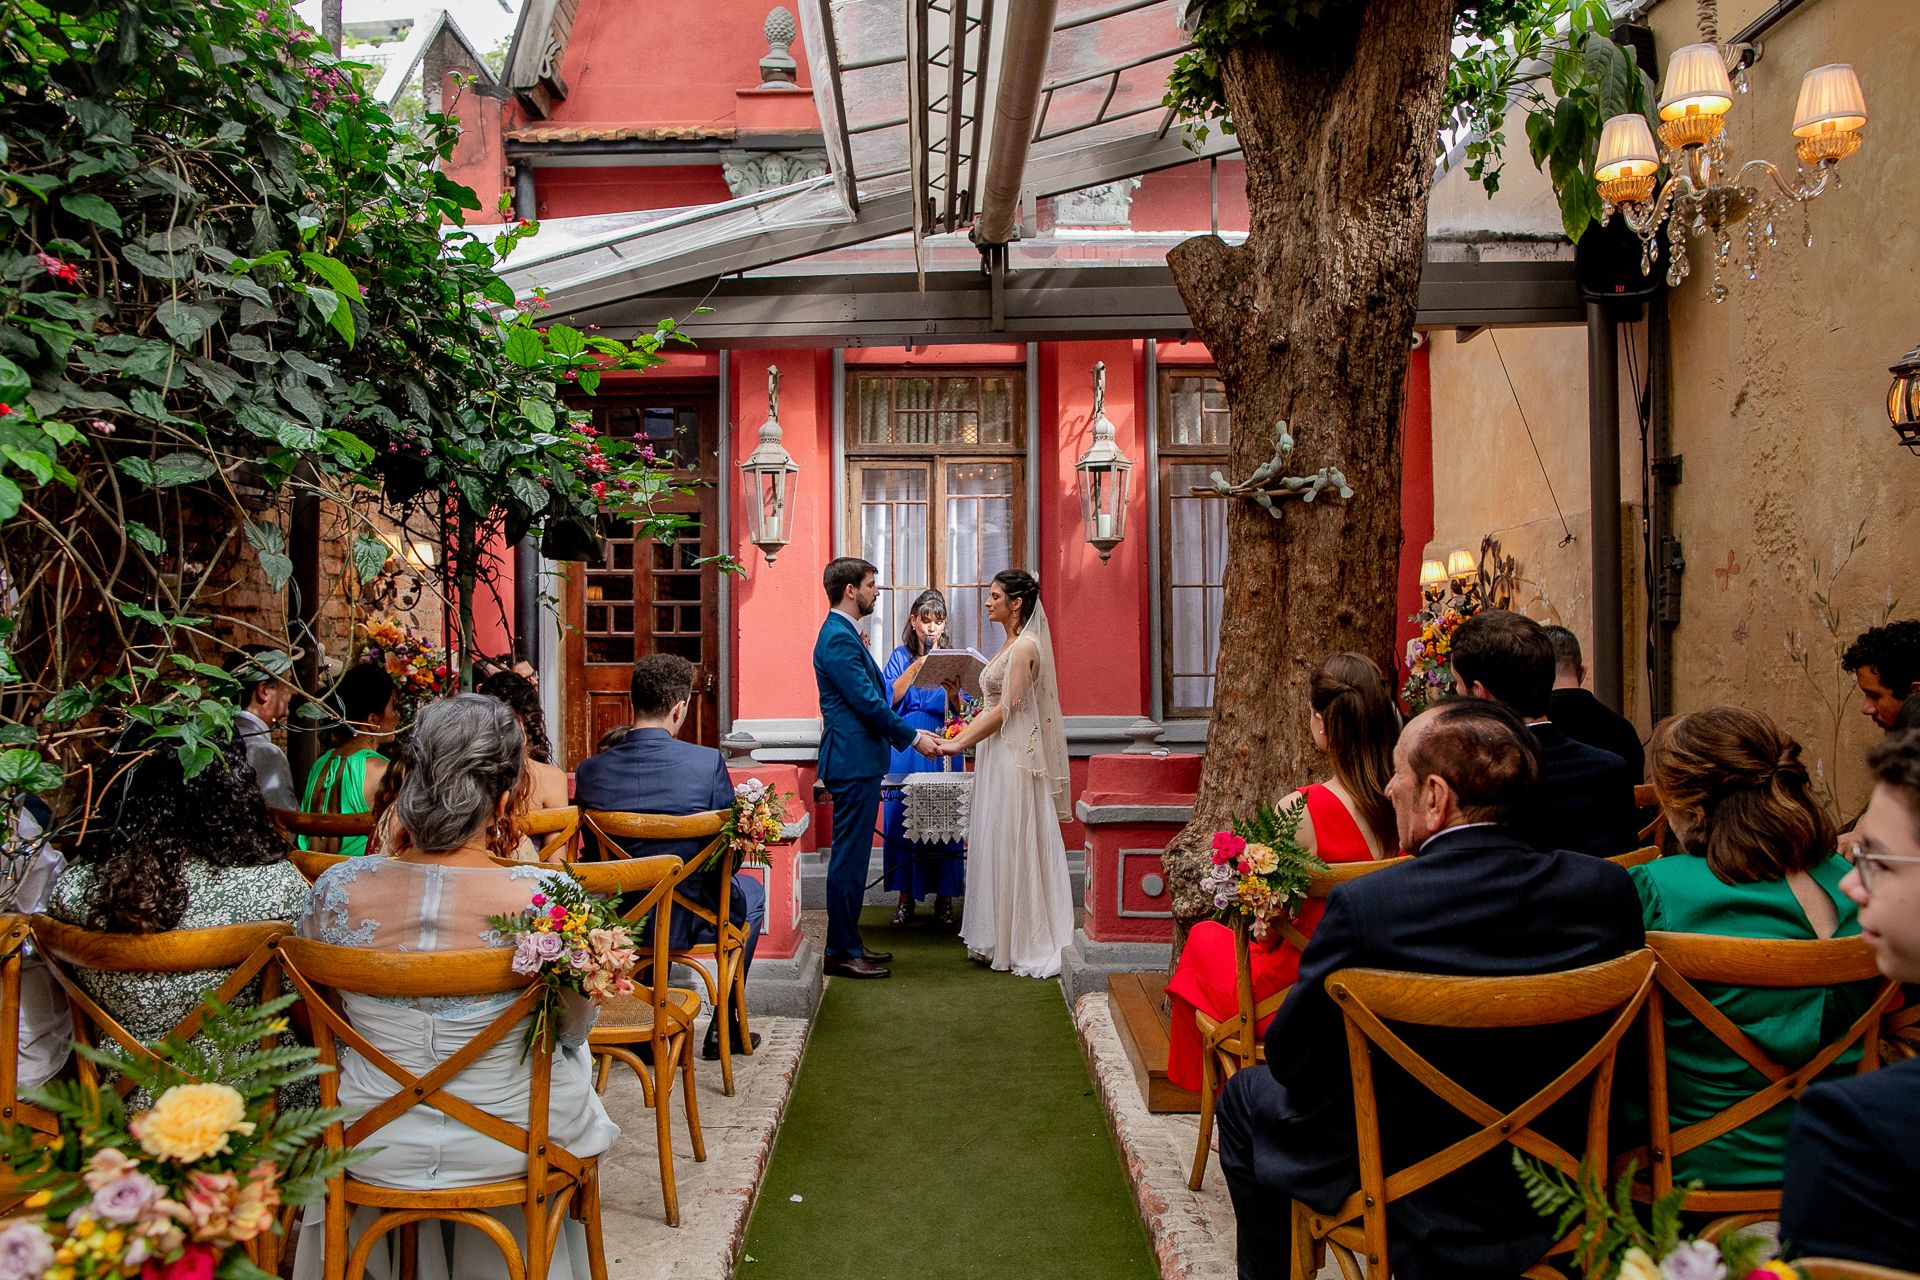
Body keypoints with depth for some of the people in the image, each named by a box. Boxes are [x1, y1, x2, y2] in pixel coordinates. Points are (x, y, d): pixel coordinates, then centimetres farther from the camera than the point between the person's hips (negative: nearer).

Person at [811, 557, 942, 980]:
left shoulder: (843, 634, 17)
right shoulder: (839, 638, -16)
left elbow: (870, 697, 19)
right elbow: (868, 702, -20)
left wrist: (910, 732, 14)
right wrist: (913, 738, -11)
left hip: (857, 761, 11)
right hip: (854, 762, -11)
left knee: (853, 857, 15)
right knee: (849, 858, -4)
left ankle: (848, 943, 23)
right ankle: (842, 952, 3)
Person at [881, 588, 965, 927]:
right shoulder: (901, 656, 8)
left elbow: (963, 712, 2)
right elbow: (889, 697, -7)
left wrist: (953, 692, -19)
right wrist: (917, 665, -13)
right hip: (905, 746, 0)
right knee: (903, 817, 0)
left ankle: (944, 899, 6)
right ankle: (906, 897, 9)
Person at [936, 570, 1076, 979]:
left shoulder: (1025, 646, -14)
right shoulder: (1011, 645, 16)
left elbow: (1006, 709, -18)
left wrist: (960, 744, -14)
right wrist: (958, 736, 10)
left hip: (1015, 758, -10)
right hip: (998, 756, 10)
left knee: (1012, 845, -3)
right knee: (997, 845, 12)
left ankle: (1022, 945, 7)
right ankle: (1002, 940, 20)